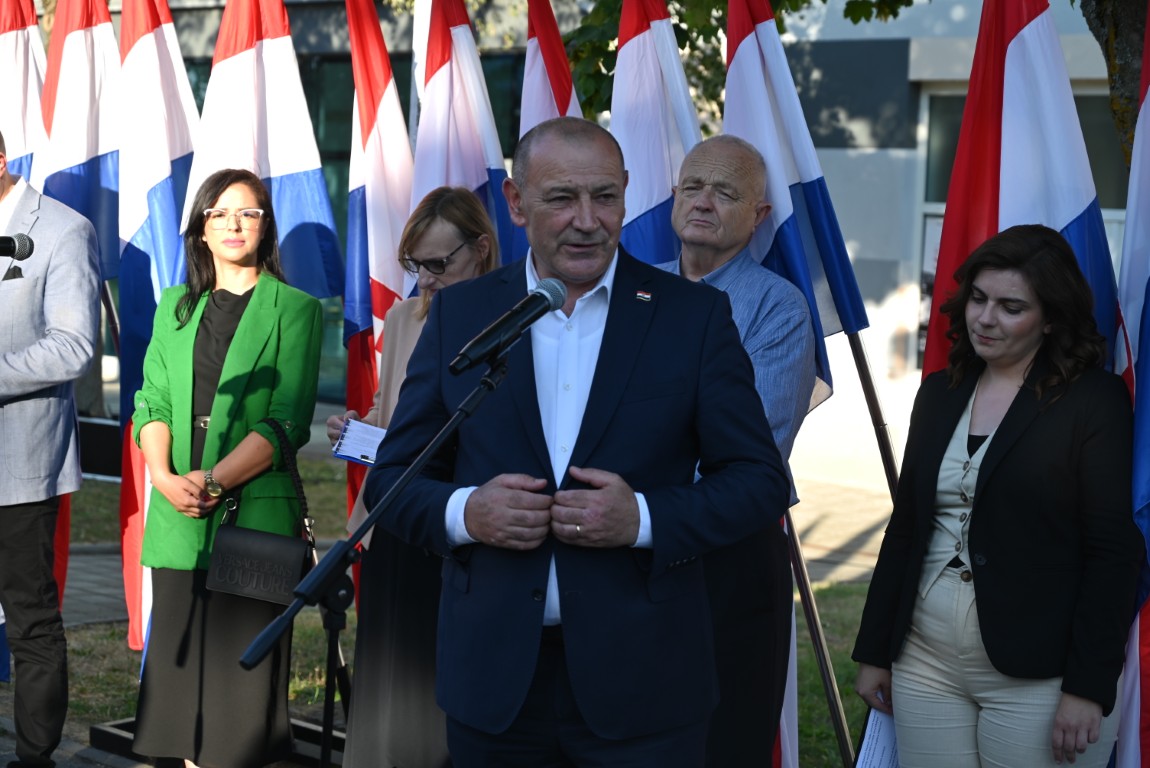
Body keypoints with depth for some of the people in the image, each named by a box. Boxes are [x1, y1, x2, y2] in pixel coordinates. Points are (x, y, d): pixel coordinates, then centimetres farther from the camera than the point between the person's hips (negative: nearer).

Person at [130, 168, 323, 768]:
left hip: (254, 511, -4)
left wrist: (213, 481, -16)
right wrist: (165, 477, -10)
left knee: (241, 663, -3)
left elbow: (287, 420, -7)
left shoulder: (294, 309, 2)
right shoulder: (176, 306, 16)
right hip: (178, 517, 4)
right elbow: (152, 402, 9)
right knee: (180, 657, 5)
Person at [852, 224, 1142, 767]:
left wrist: (1089, 686, -15)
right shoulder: (939, 393, 11)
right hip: (925, 663, 5)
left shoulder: (1095, 401, -6)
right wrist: (874, 652, 14)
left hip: (1036, 678, -5)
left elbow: (1113, 552, -10)